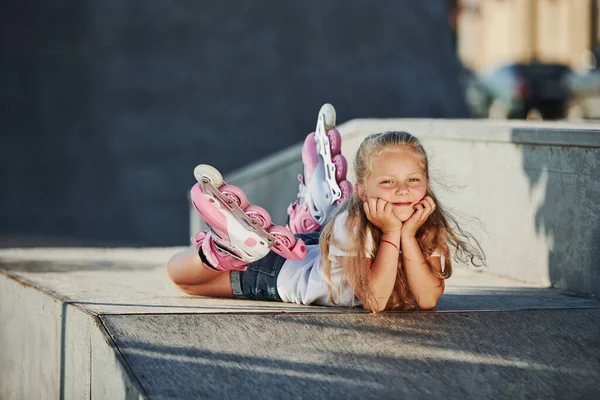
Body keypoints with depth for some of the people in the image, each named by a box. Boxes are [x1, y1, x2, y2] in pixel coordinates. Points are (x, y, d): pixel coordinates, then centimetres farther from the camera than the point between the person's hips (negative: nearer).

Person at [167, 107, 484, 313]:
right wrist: (390, 233, -47)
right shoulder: (351, 224, -37)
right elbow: (374, 301, -42)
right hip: (288, 274, -4)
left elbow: (427, 299, -34)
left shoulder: (430, 225, -26)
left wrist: (408, 236, -42)